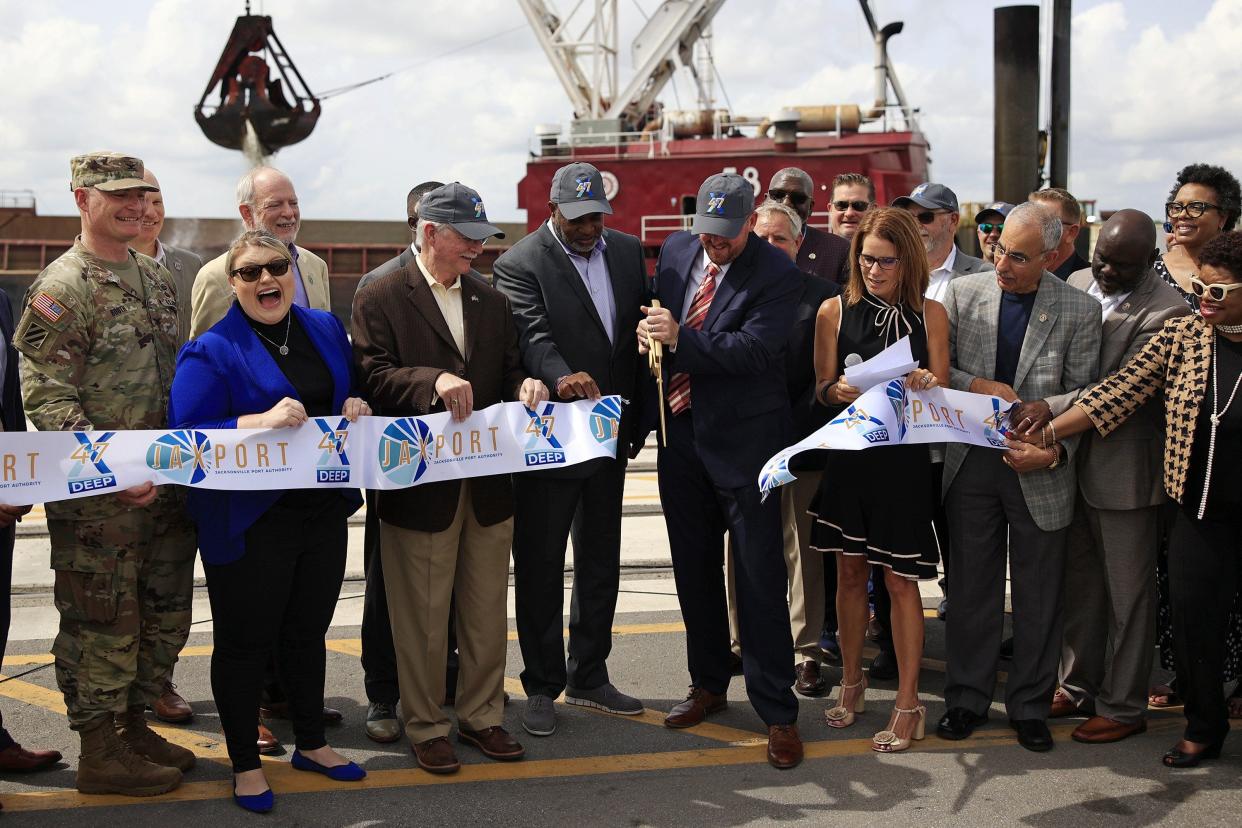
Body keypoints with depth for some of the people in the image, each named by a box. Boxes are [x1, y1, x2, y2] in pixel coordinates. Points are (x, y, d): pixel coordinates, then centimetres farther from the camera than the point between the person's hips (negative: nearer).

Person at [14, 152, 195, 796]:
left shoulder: (156, 277, 13)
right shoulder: (62, 287, -12)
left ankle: (133, 724, 31)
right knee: (102, 623, 1)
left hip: (168, 485, 8)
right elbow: (46, 397, -18)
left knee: (165, 616, 15)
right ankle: (99, 753, 14)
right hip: (97, 499, -8)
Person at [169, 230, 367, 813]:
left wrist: (355, 408, -4)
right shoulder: (211, 351, -11)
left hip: (323, 511, 6)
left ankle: (311, 743, 36)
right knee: (245, 641, 6)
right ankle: (245, 764, 21)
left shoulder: (325, 329, 7)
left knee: (308, 633, 19)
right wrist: (261, 421, -30)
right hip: (249, 521, -6)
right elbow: (187, 435, -18)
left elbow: (349, 391, 20)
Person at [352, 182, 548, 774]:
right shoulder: (380, 299, -4)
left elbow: (510, 372, 14)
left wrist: (524, 385, -10)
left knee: (486, 611, 13)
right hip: (419, 483, -5)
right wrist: (432, 381, -28)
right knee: (422, 615, 4)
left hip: (489, 481, 5)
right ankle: (425, 726, 17)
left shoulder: (493, 302, 14)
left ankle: (481, 716, 26)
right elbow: (373, 376, -13)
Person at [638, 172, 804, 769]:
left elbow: (753, 349, -24)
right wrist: (650, 334, -6)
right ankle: (708, 685, 33)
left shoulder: (776, 273, -13)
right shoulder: (676, 251, 5)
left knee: (760, 578, -2)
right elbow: (653, 326, 16)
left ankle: (778, 713, 8)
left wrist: (679, 339, -27)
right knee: (694, 570, 16)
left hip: (745, 443, -6)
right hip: (681, 435, 6)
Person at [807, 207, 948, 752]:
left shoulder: (930, 314, 1)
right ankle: (851, 680, 28)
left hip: (905, 458, -2)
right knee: (849, 573, 11)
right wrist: (839, 390, -19)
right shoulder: (835, 312, 3)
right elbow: (822, 389, 3)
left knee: (900, 580, 0)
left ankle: (907, 703, 8)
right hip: (848, 455, 2)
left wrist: (926, 386, -21)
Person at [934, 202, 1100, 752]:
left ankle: (1030, 707, 23)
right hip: (972, 460, 2)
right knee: (971, 587, 11)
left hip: (1040, 466, -1)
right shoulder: (962, 293, -2)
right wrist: (980, 386, -15)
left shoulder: (1080, 311, -7)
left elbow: (1081, 397, -6)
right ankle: (968, 699, 24)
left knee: (1039, 596, 9)